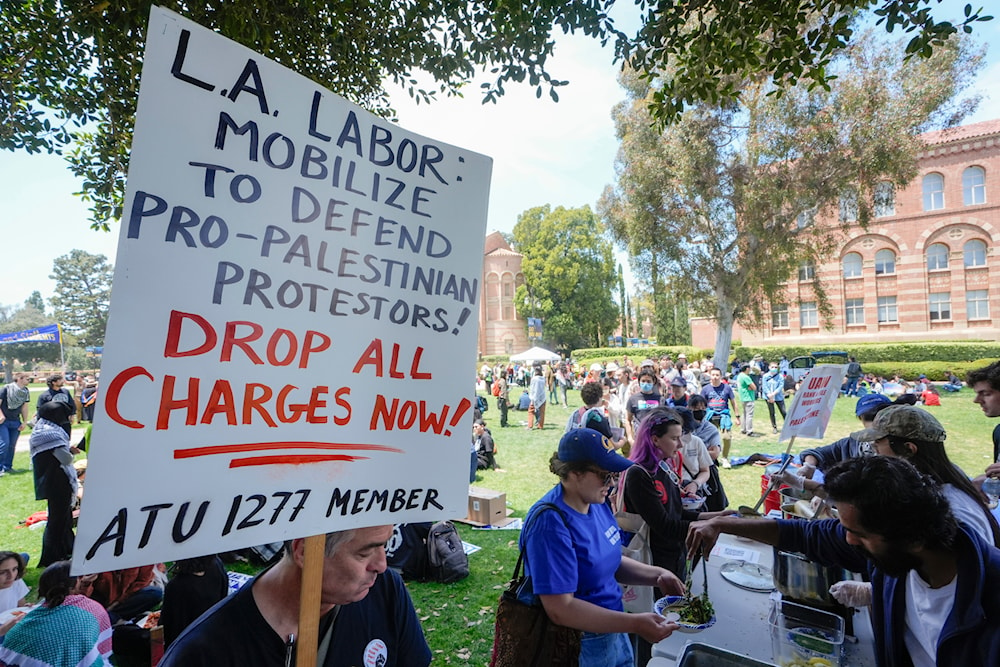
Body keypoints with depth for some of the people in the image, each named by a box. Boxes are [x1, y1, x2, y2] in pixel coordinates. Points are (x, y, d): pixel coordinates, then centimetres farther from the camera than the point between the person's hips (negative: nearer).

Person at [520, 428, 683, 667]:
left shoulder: (596, 502, -3)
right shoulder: (550, 522, -28)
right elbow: (560, 609, -29)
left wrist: (657, 576, -4)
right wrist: (635, 624, -29)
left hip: (613, 633, 8)